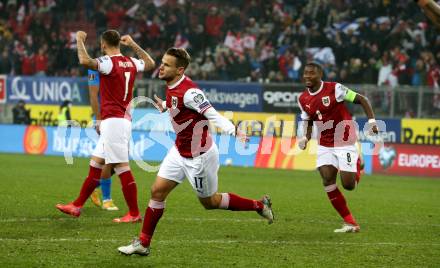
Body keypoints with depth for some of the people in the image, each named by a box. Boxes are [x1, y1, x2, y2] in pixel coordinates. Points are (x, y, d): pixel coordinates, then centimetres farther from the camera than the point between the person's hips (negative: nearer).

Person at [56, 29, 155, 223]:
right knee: (95, 163, 14)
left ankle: (134, 214, -7)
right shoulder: (130, 62, 11)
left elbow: (85, 61, -30)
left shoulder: (109, 62, -13)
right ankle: (77, 206, 19)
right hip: (124, 119, 9)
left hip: (112, 119, -9)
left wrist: (80, 40, -13)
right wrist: (133, 44, 36)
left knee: (122, 167, -8)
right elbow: (150, 63, 31)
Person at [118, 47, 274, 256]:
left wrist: (234, 132, -44)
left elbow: (212, 114, -30)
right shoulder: (172, 87, 0)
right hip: (179, 151, 8)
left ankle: (259, 205, 25)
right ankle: (143, 244, 8)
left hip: (199, 156, -8)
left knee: (210, 202, 8)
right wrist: (165, 106, 37)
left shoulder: (188, 91, -26)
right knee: (157, 191, 2)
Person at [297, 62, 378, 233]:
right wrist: (305, 138, -3)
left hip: (345, 142, -5)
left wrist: (372, 121, -20)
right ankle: (351, 223, -3)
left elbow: (362, 100, -9)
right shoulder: (303, 99, 2)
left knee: (348, 185, -9)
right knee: (327, 181, -13)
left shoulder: (334, 89, -15)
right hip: (325, 145, 5)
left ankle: (357, 166, 30)